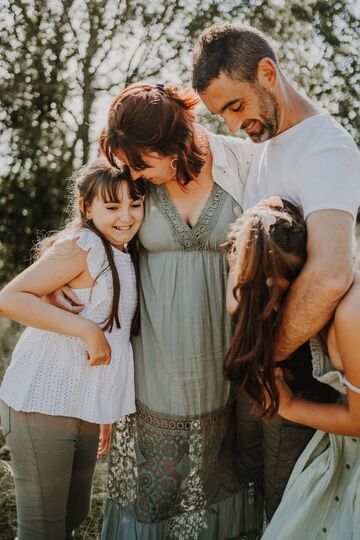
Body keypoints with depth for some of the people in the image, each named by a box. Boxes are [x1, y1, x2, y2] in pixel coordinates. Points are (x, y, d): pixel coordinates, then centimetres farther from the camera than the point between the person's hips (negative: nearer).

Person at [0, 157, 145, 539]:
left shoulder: (127, 257, 11)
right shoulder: (82, 246, -14)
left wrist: (107, 414, 18)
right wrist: (86, 329, -25)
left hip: (85, 410, 8)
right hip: (41, 406, -8)